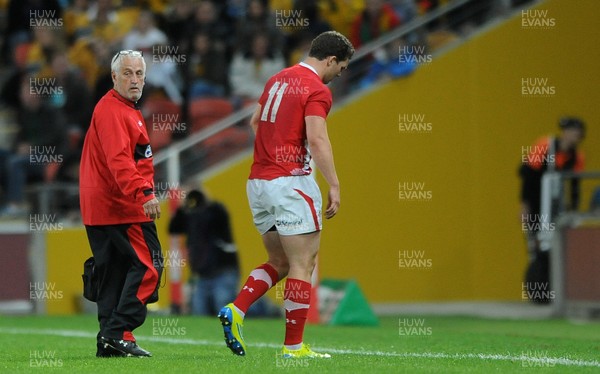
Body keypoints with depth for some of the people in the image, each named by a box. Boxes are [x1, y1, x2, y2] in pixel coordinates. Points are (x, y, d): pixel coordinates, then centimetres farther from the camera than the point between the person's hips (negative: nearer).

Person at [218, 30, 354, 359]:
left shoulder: (278, 79, 15)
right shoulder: (317, 90, -11)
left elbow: (255, 122, 24)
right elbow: (317, 139, -21)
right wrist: (334, 185, -20)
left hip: (257, 181, 8)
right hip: (290, 182, -8)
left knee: (279, 263, 17)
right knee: (303, 264, -2)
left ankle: (235, 311, -2)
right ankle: (293, 346, -2)